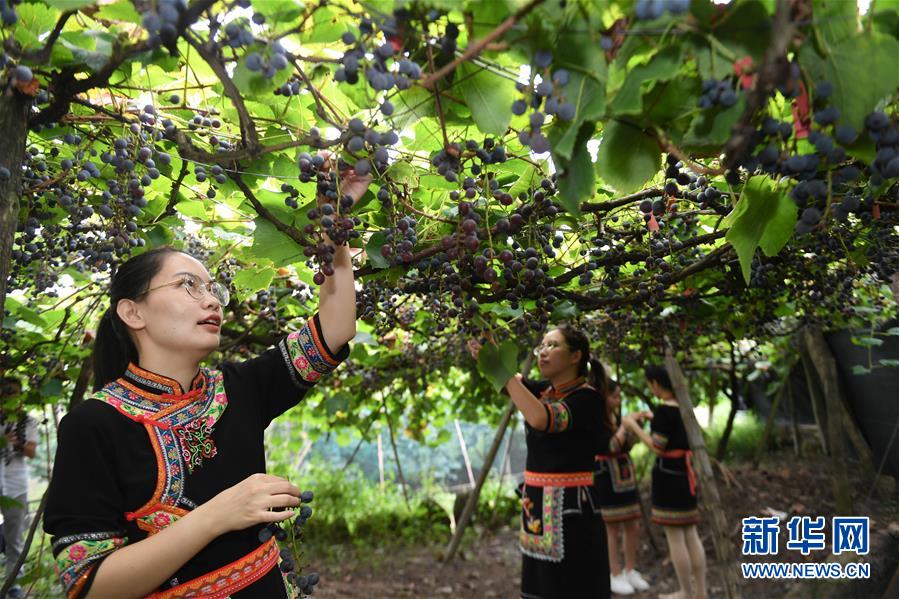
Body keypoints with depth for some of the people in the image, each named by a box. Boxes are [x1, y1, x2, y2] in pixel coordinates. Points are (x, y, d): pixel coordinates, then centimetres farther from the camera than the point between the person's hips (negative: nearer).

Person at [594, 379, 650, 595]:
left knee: (633, 527, 10)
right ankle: (615, 576, 10)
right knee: (611, 529, 0)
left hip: (625, 477, 7)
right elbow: (610, 447, -21)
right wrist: (624, 426, -21)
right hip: (606, 480, -7)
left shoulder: (616, 418, 8)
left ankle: (630, 571, 24)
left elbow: (626, 446, 14)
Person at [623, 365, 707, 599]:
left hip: (668, 473, -9)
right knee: (690, 533, 15)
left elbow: (657, 447, -16)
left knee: (674, 536, 2)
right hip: (685, 471, 9)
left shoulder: (663, 409, -18)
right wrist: (653, 418, 22)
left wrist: (634, 426, -8)